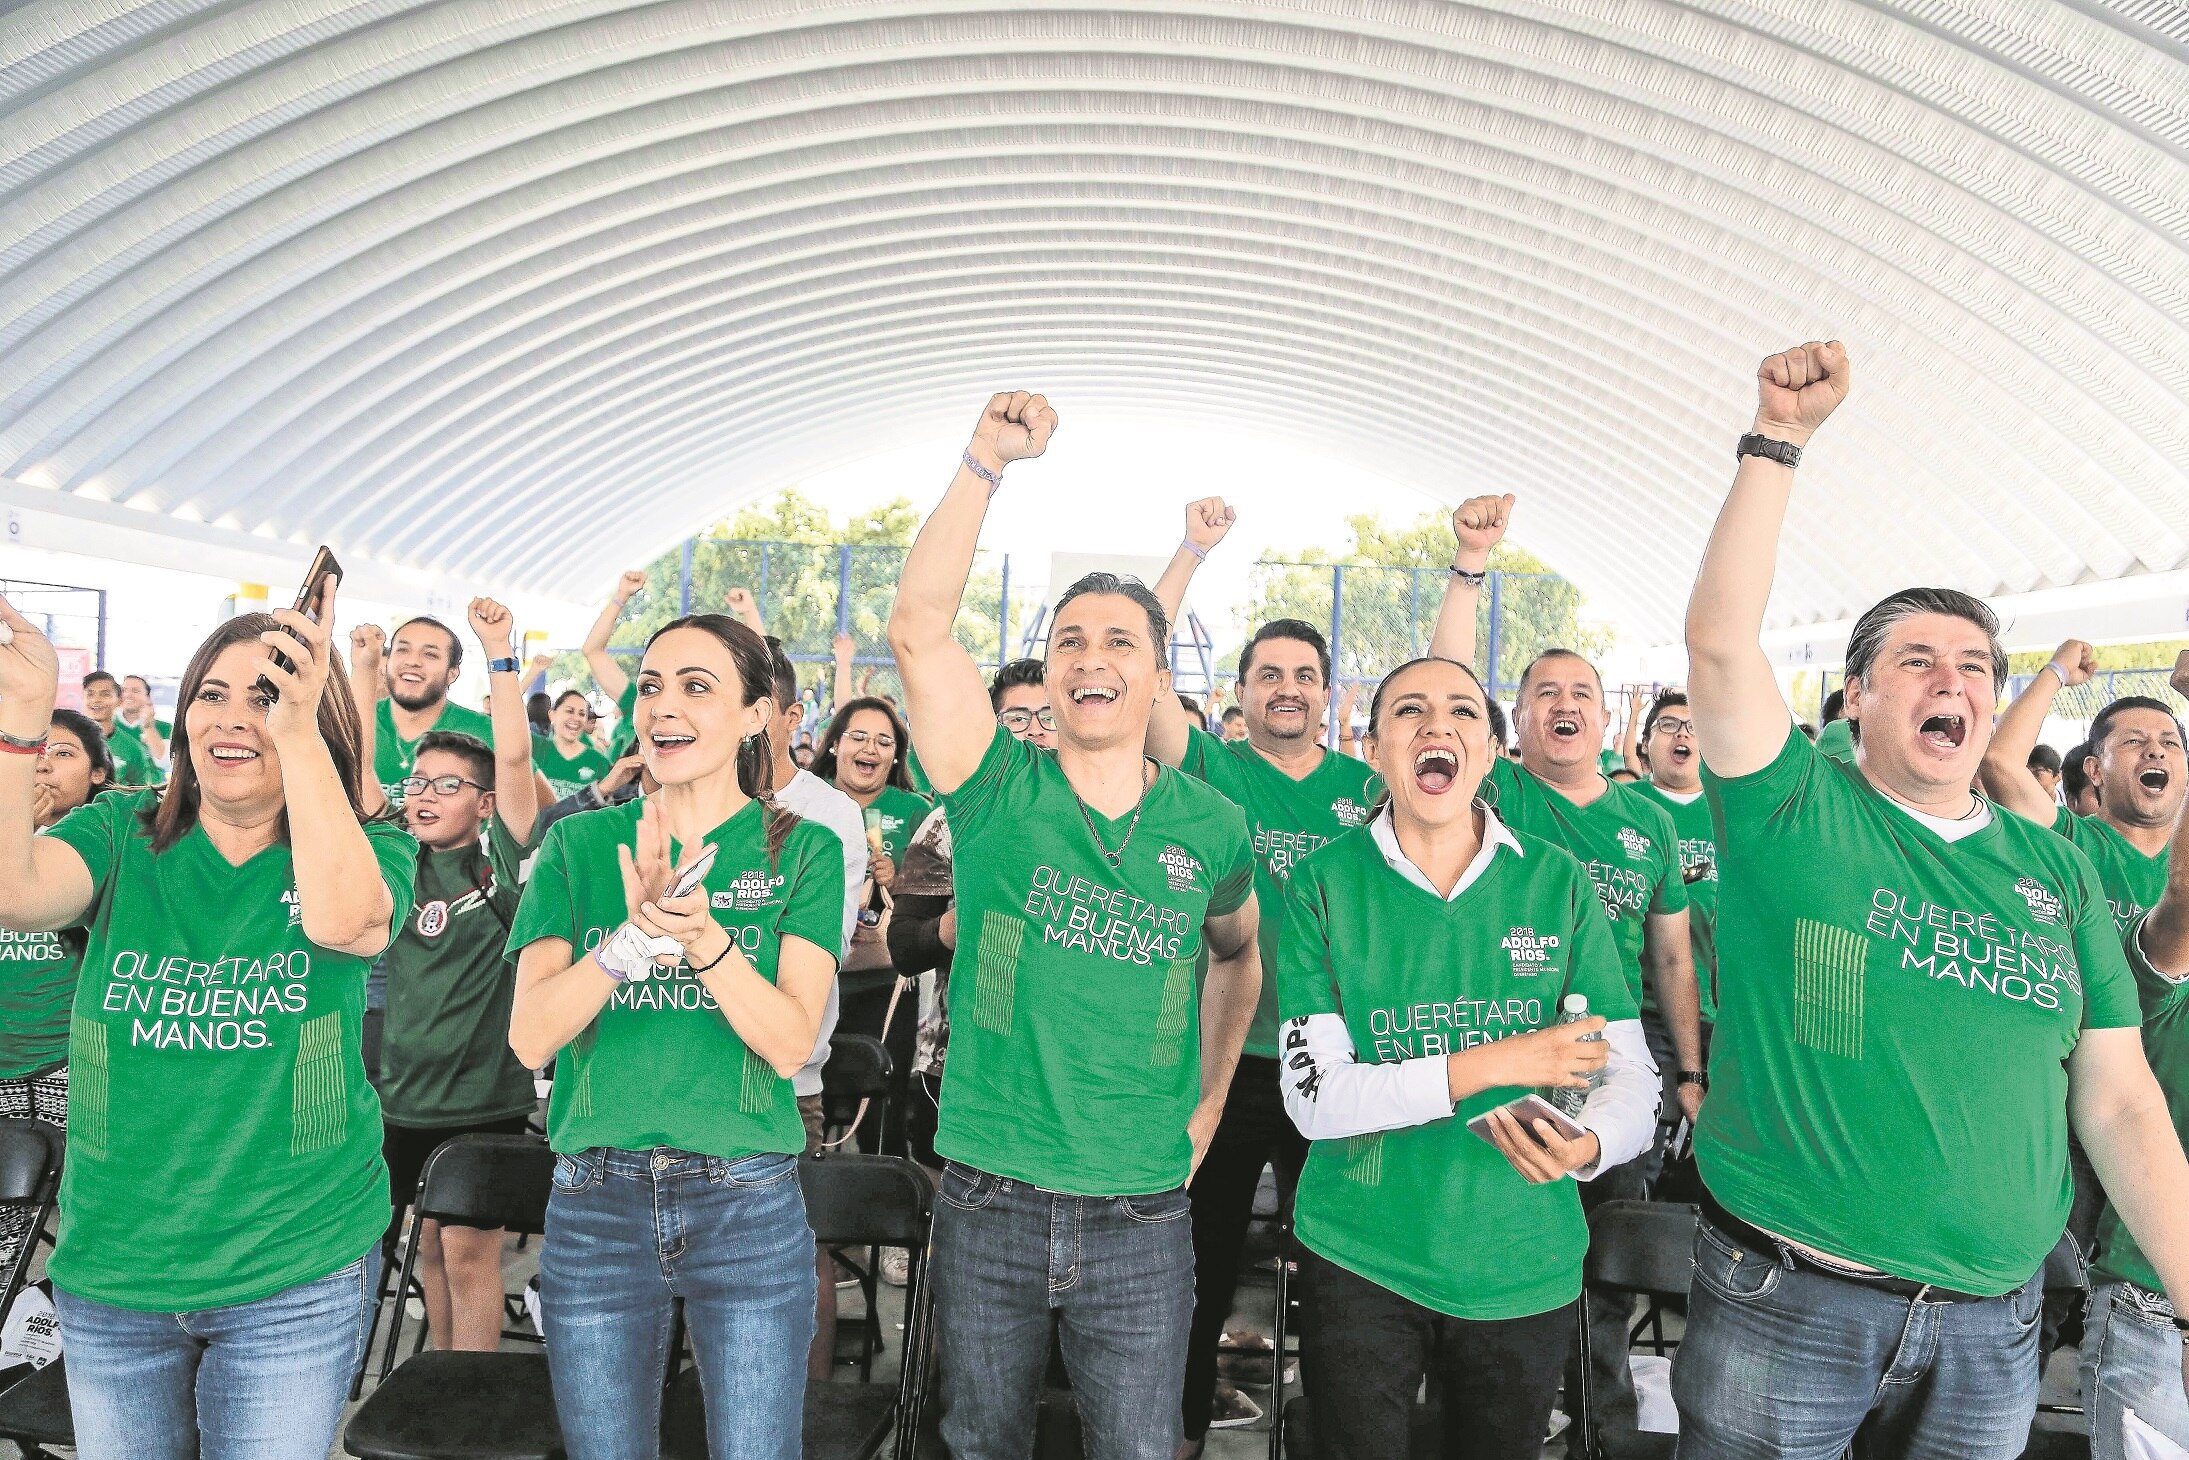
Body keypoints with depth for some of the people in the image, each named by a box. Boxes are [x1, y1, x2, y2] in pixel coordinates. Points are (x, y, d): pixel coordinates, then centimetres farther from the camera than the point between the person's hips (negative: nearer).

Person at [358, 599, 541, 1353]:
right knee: (430, 1245, 16)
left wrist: (499, 654, -18)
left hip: (486, 1093, -5)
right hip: (405, 1091, 5)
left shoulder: (499, 861, -7)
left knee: (468, 1254, 0)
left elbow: (514, 757, -17)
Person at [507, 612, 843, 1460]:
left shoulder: (800, 850, -1)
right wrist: (635, 934, -23)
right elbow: (530, 1037, -7)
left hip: (748, 1206, -1)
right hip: (594, 1205, 2)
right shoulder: (579, 843, 2)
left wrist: (703, 935, -27)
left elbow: (790, 1041, -11)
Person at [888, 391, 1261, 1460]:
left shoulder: (1210, 827, 0)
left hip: (1141, 1221, 1)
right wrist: (985, 462, -22)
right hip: (987, 1207, 0)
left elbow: (1238, 951, 20)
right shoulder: (1001, 793, -5)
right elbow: (918, 630, -18)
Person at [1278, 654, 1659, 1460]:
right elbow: (1314, 1095, -15)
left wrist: (1588, 1145, -26)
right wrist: (1489, 1066, -25)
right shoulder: (1323, 882, -9)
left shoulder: (1557, 881, -5)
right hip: (1361, 1260, -2)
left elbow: (1632, 1074, -4)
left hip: (1524, 1267, 2)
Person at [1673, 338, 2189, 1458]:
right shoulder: (1797, 813, -4)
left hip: (1991, 1324, 4)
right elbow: (1720, 642, -19)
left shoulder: (2058, 871, 6)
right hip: (1781, 1304, -3)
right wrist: (1779, 440, -21)